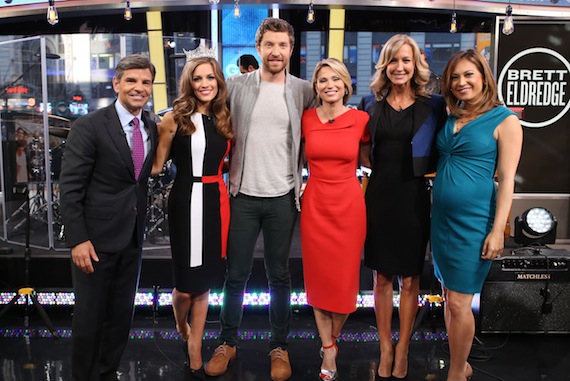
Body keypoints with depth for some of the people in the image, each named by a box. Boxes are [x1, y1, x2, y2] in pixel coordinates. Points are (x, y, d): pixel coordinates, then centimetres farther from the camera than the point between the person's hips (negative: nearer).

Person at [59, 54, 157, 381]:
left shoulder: (153, 128, 4)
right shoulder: (89, 127, -12)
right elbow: (70, 187, -13)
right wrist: (78, 240, -16)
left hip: (133, 238, 5)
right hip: (97, 238, -5)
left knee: (122, 314, 16)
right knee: (90, 316, 8)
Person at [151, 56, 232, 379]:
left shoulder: (224, 119, 10)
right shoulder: (176, 118, -5)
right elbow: (156, 166, -5)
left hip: (217, 201, 5)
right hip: (187, 202, -4)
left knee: (204, 282, 11)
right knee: (187, 283, 1)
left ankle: (195, 352, 25)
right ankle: (182, 327, 36)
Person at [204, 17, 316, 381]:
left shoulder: (304, 91, 1)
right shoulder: (236, 86, 1)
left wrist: (303, 179, 2)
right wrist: (227, 175, 2)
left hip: (283, 197, 0)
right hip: (243, 194, 0)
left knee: (279, 275, 11)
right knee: (236, 274, 10)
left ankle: (280, 346, 26)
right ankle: (228, 343, 27)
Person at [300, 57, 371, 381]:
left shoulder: (361, 119, -3)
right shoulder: (306, 119, 1)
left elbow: (368, 159, 11)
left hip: (349, 204, -1)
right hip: (315, 204, 1)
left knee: (344, 276, 6)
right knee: (319, 276, 7)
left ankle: (333, 338, 32)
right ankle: (328, 350, 23)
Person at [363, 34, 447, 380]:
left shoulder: (432, 106, 0)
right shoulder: (375, 107, 7)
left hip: (413, 197, -2)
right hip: (379, 195, 2)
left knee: (410, 277, 8)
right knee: (382, 275, 9)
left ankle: (403, 349, 24)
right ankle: (385, 347, 24)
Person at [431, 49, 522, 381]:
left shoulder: (505, 120, -6)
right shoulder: (451, 119, 11)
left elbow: (507, 178, -10)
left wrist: (498, 230, -15)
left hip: (473, 221, -6)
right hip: (442, 217, 6)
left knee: (459, 303, -1)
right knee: (449, 297, 14)